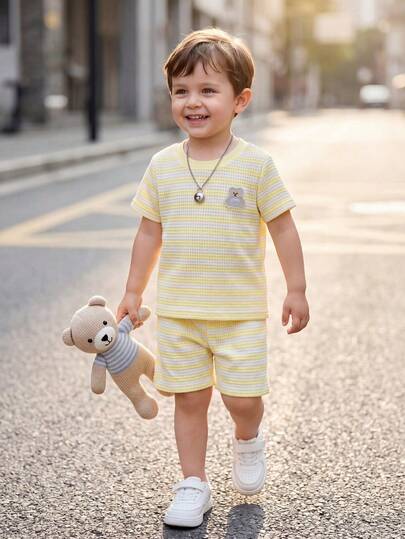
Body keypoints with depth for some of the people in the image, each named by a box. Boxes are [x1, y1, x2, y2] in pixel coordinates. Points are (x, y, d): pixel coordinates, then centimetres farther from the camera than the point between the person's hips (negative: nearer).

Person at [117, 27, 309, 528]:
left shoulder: (255, 163, -7)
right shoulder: (162, 166, 1)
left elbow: (283, 229, -1)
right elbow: (150, 233, 9)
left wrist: (296, 290, 0)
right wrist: (133, 292, 11)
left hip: (240, 310, -2)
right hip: (177, 310, 2)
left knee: (243, 397, -1)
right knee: (188, 398, 6)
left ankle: (248, 441, 33)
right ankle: (193, 483, 19)